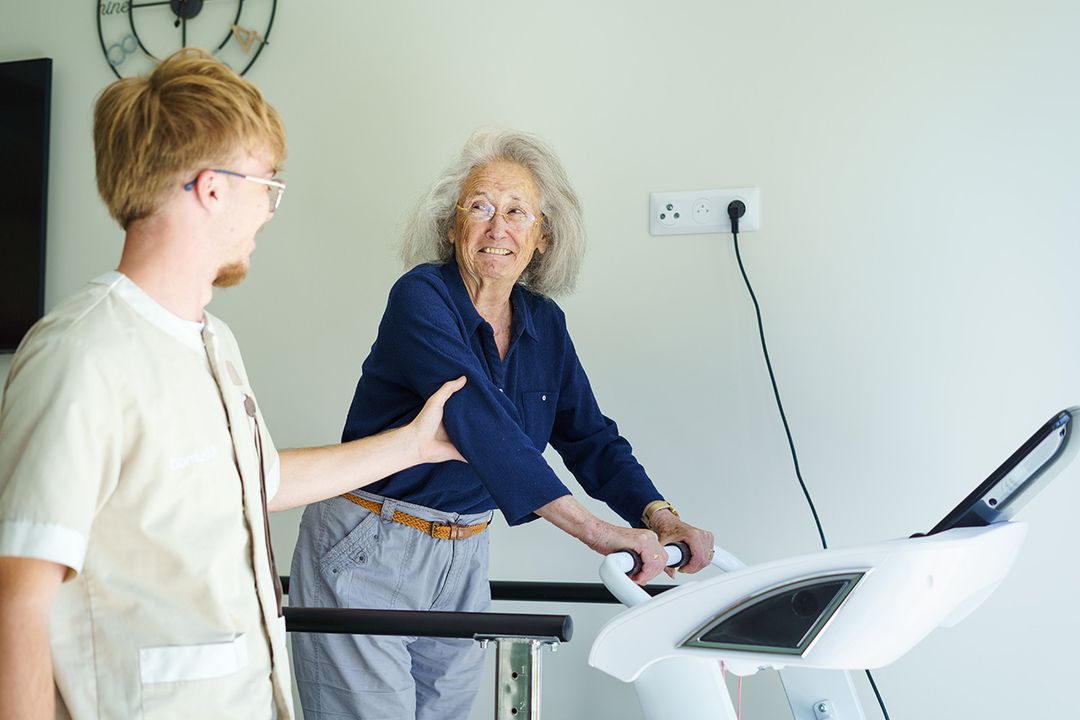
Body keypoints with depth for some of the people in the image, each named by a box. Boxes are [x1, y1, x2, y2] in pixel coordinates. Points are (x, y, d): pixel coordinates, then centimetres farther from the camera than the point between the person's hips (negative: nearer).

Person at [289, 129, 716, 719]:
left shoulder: (543, 323, 4)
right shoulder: (422, 298, -17)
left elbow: (588, 437, 7)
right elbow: (478, 420, -30)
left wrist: (658, 515, -12)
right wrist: (595, 531, -38)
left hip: (463, 559, 6)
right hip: (369, 556, -6)